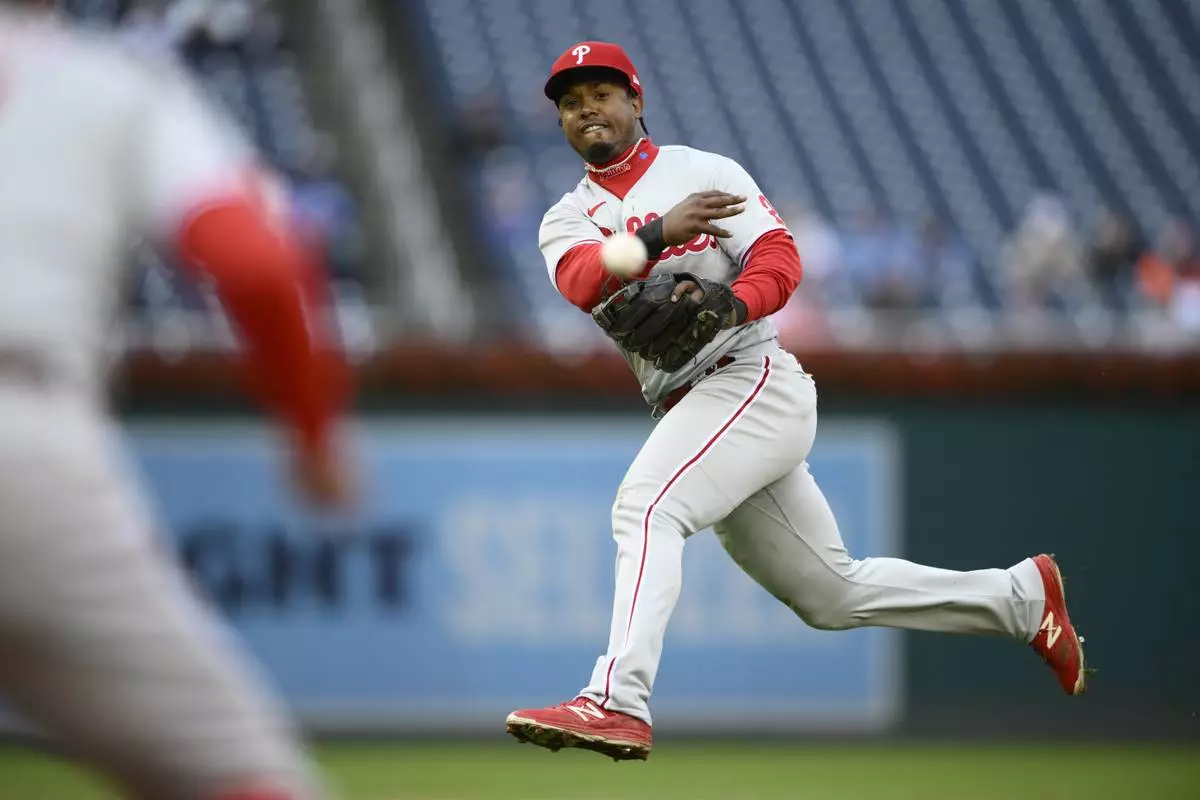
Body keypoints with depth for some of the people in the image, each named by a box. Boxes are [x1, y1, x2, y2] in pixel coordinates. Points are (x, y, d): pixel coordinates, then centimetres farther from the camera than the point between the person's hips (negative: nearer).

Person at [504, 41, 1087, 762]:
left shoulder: (702, 170, 3)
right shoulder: (567, 219, 13)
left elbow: (779, 256, -9)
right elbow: (580, 281, -11)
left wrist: (731, 304, -29)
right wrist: (658, 234, -29)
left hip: (753, 381, -7)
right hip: (687, 411, 7)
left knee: (645, 506, -30)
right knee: (832, 593, 13)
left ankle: (618, 703, -43)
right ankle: (1021, 596, 26)